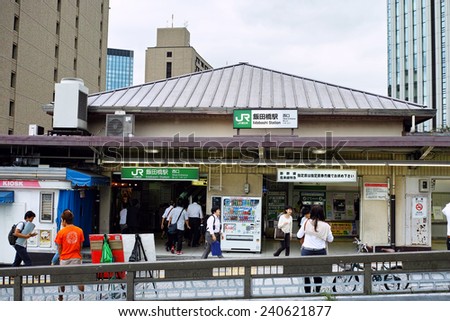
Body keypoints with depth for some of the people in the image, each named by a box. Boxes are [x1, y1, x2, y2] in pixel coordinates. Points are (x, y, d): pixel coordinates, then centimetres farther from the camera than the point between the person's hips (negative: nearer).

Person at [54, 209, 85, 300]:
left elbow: (59, 248, -2)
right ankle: (82, 298, 9)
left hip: (65, 259, -1)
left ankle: (60, 299, 21)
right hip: (77, 258, 2)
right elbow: (81, 246, 5)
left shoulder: (61, 232, -8)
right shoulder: (79, 230, -1)